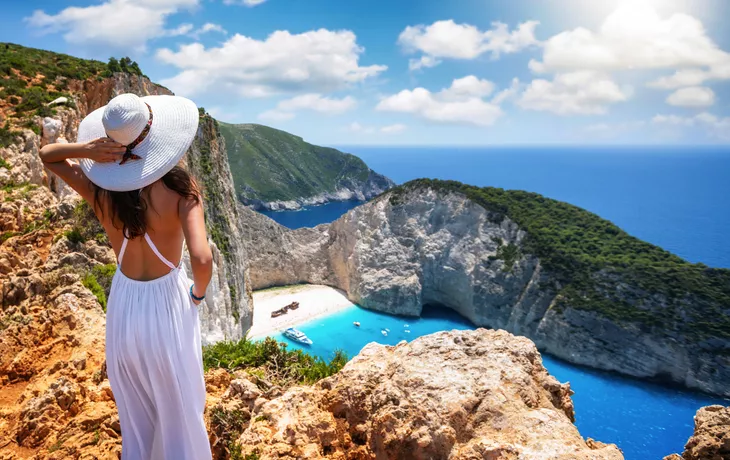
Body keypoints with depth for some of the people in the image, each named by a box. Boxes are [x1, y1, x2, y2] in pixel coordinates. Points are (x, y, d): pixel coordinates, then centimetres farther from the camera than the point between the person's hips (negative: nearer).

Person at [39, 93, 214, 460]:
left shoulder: (100, 189, -12)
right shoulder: (179, 188, -23)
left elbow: (46, 154, 7)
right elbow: (202, 260, -33)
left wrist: (86, 149, -15)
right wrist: (198, 293, -10)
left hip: (123, 306, 4)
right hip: (167, 306, -4)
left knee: (135, 410, 28)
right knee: (180, 410, 19)